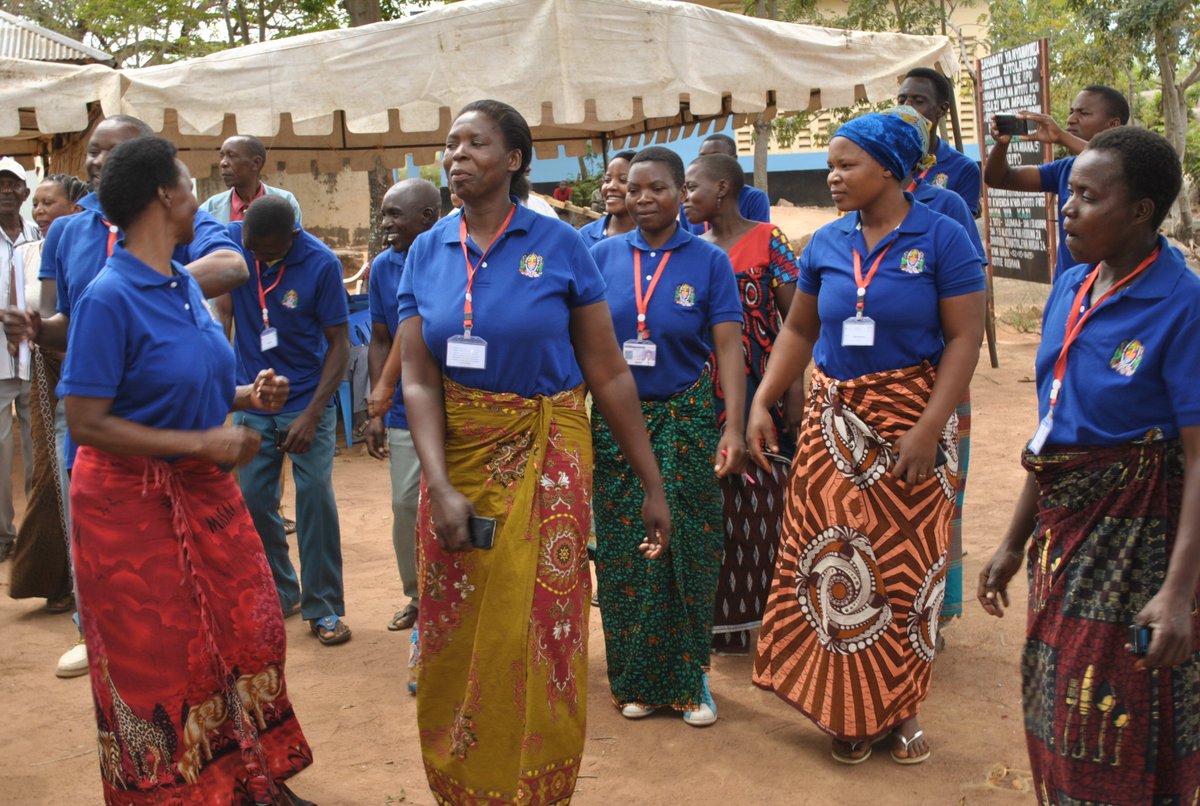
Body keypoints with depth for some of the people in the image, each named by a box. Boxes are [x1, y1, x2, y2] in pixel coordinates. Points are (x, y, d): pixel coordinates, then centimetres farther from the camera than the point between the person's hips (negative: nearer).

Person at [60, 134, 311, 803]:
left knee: (246, 633, 12)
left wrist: (245, 396, 0)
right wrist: (202, 442, -22)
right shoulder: (109, 297, -18)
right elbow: (87, 424, -20)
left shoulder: (185, 284, 6)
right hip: (134, 503, -8)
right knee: (158, 661, 6)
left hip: (203, 491, 8)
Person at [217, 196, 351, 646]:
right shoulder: (231, 240, -7)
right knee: (253, 499, 6)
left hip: (308, 400, -3)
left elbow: (339, 343, -11)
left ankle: (323, 607, 4)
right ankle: (278, 594, 23)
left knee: (315, 498, -8)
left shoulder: (321, 264, -16)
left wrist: (312, 414, -16)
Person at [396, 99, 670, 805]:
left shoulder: (558, 244, -6)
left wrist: (653, 485, -4)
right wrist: (441, 489, -17)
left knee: (536, 633, 3)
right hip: (457, 456, 3)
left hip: (544, 456, -3)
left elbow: (608, 373, -5)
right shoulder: (428, 251, 2)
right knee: (456, 638, 11)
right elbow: (418, 379, -4)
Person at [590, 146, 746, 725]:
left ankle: (689, 679, 18)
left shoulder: (709, 261, -2)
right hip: (616, 421, 2)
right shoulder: (603, 256, 3)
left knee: (686, 553, 3)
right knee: (624, 553, 7)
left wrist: (734, 427, -16)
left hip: (686, 421, -1)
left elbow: (729, 349, -7)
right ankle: (635, 680, 22)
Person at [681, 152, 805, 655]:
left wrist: (795, 390, -13)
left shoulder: (768, 241, -3)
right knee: (713, 506, 6)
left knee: (762, 505, 0)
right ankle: (722, 619, 17)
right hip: (706, 399, 4)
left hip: (760, 396, -4)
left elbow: (794, 319, -5)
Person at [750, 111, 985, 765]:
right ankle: (848, 708, 18)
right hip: (834, 420, 3)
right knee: (832, 561, 1)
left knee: (906, 563, 3)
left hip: (910, 419, -3)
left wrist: (929, 428, -16)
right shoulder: (826, 244, 7)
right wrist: (761, 402, 4)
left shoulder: (942, 239, -5)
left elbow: (964, 337, -9)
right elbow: (799, 330, 14)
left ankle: (900, 706, 21)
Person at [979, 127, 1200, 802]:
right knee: (1056, 713, 18)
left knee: (1123, 733, 4)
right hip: (1063, 520, 7)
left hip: (1138, 535, -7)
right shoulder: (1072, 288, 6)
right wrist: (1015, 543, 16)